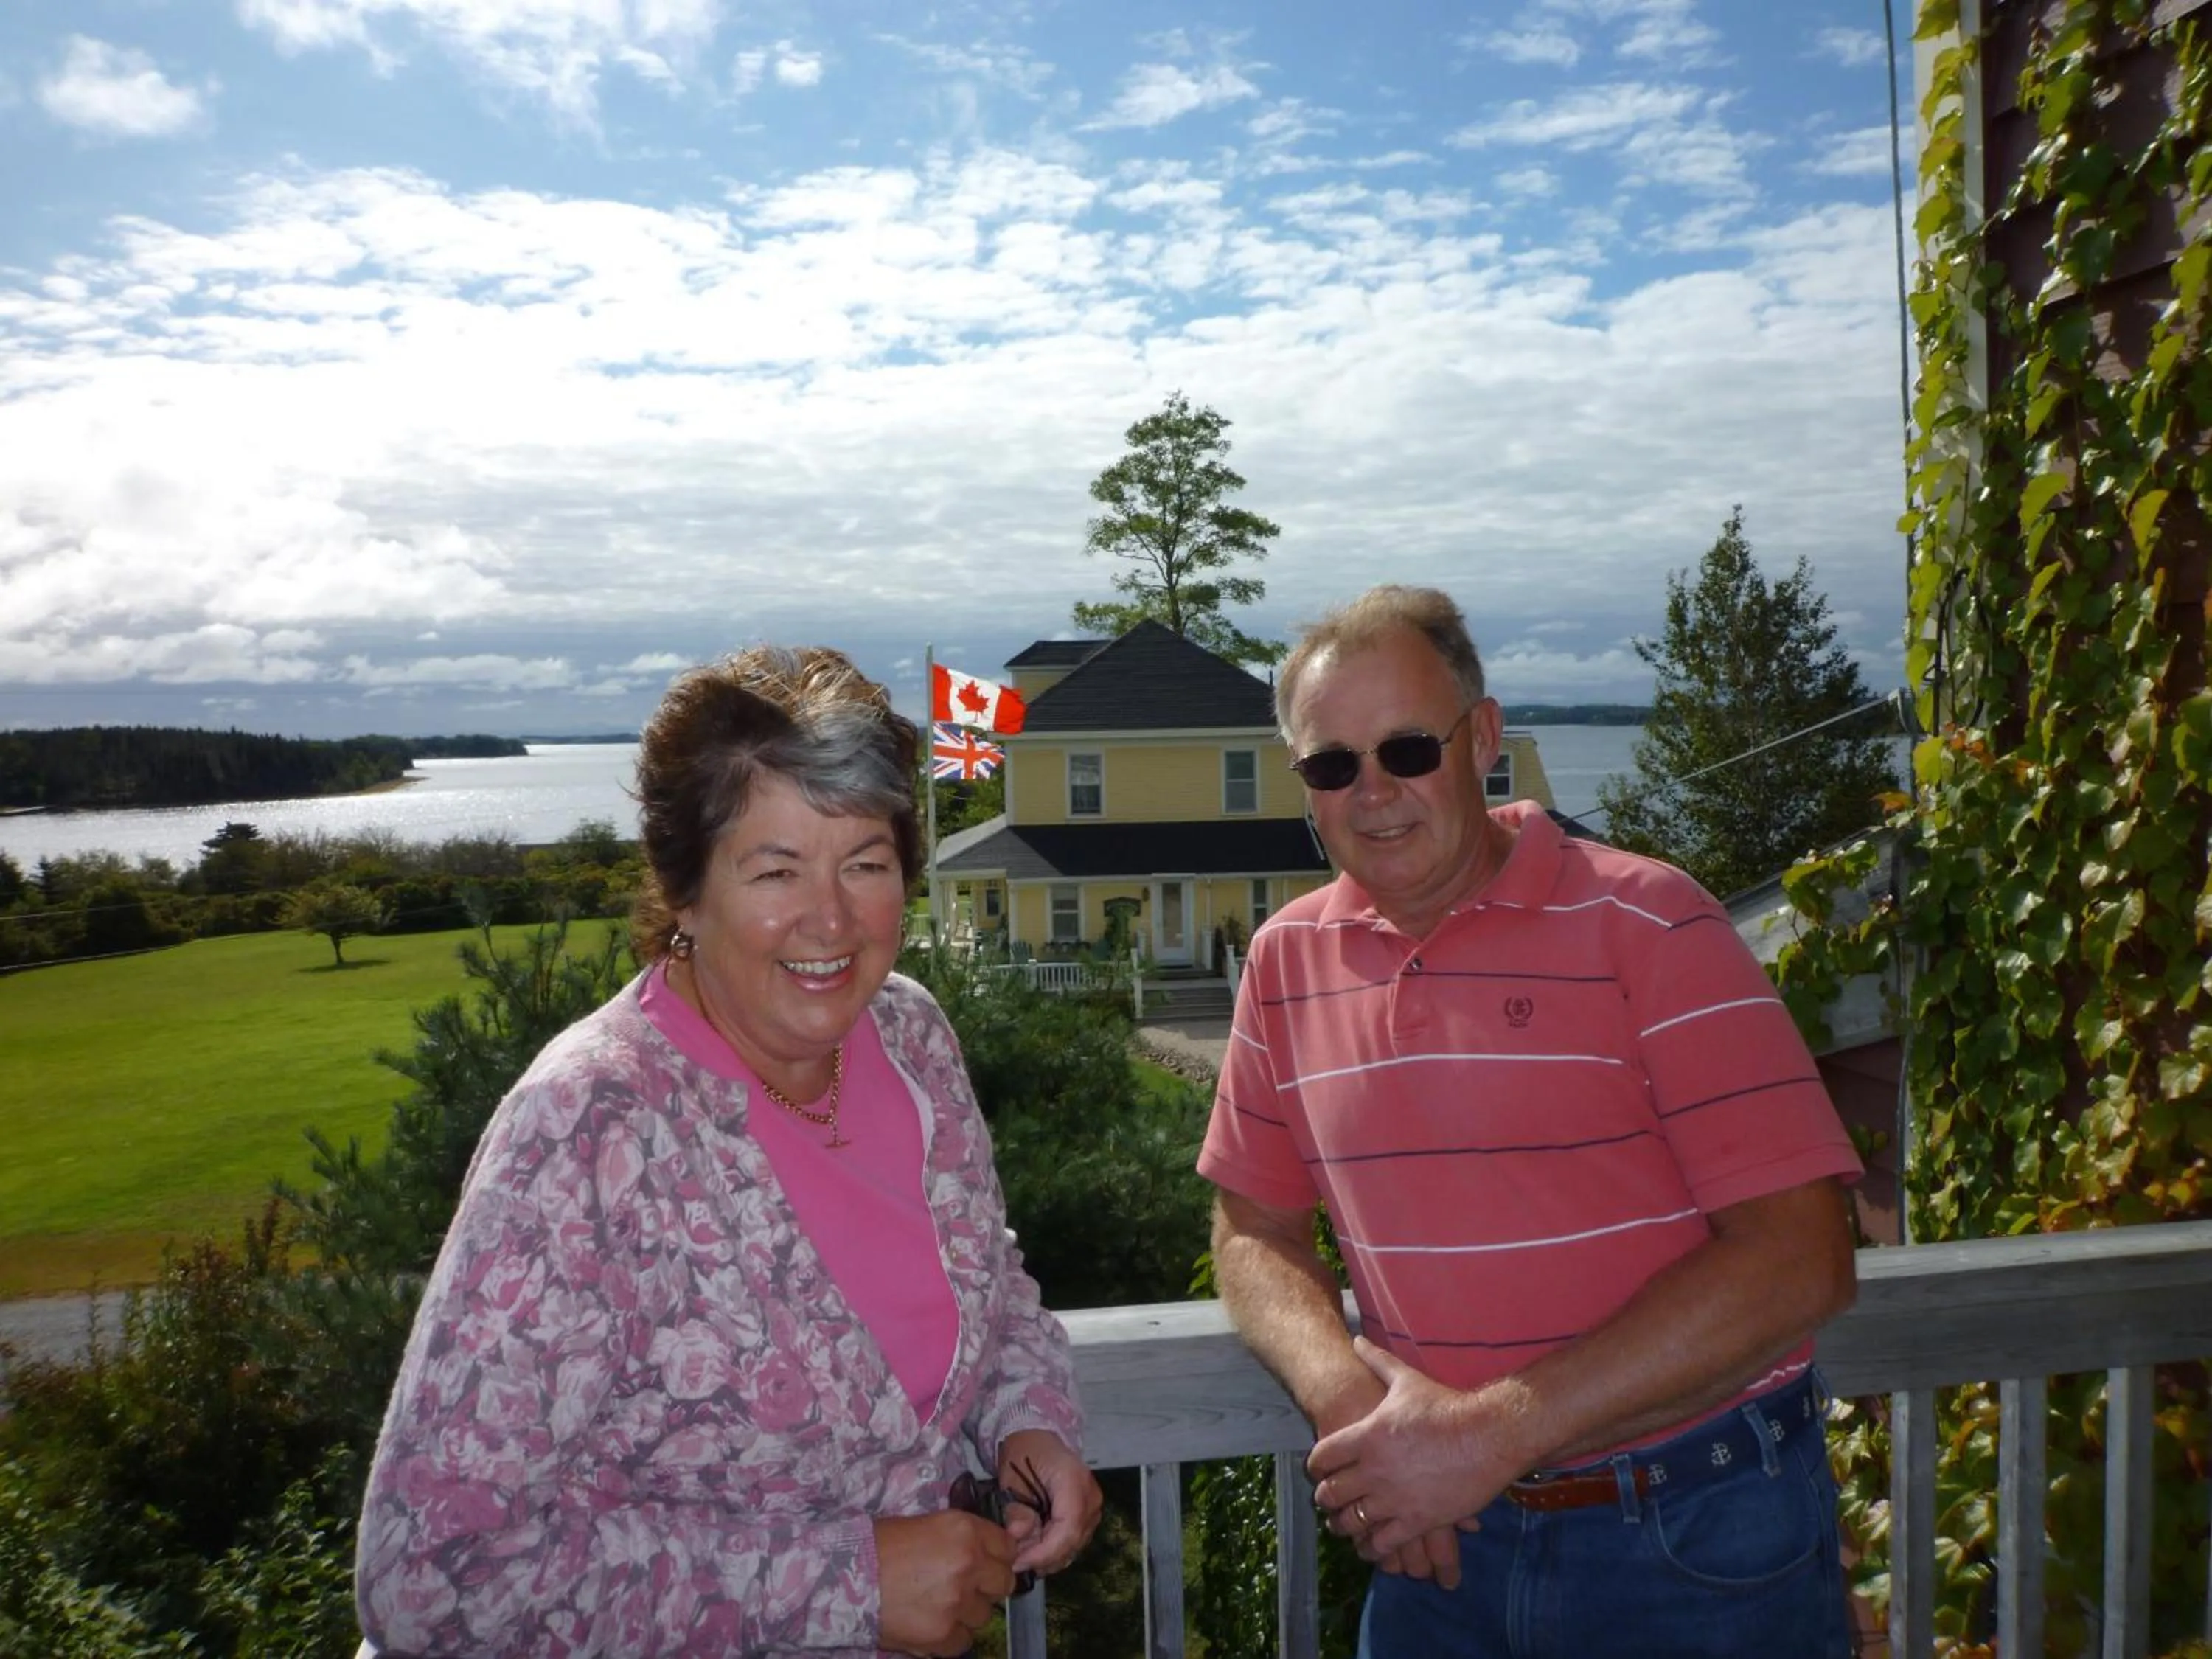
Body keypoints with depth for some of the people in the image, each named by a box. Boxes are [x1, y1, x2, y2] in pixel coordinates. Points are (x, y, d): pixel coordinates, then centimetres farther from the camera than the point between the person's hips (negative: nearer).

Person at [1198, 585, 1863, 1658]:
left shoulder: (1646, 923, -14)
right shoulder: (1286, 959, -1)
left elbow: (1800, 1258, -18)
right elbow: (1253, 1226, 6)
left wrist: (1495, 1431, -22)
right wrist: (1344, 1392, -15)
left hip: (1696, 1550, -3)